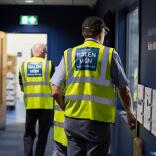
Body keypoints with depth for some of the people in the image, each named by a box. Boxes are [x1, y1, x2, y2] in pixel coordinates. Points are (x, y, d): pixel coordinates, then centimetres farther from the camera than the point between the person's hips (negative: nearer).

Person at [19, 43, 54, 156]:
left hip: (30, 104, 2)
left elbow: (22, 87, 9)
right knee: (43, 134, 9)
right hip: (46, 104, -2)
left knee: (29, 133, 13)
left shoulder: (23, 65, 5)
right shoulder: (49, 64, -4)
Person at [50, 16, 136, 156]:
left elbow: (56, 92, 1)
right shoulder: (110, 54, -2)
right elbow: (124, 91, 2)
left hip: (72, 120, 3)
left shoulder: (69, 54, 5)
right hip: (98, 121, -3)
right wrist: (130, 113, 19)